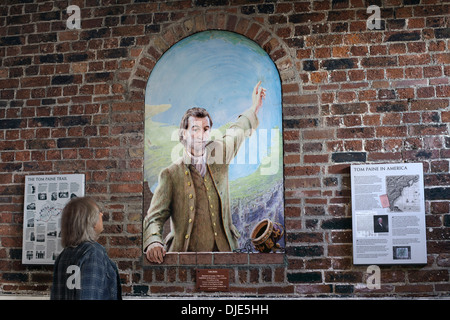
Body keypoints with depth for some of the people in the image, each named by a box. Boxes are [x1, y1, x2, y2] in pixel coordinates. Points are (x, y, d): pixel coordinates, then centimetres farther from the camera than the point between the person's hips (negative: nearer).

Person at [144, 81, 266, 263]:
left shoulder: (218, 157, 6)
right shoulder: (170, 174, -4)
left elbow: (236, 134, 28)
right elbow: (154, 217, -8)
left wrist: (254, 109, 38)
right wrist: (153, 242, -28)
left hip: (223, 251, 3)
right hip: (184, 258, -3)